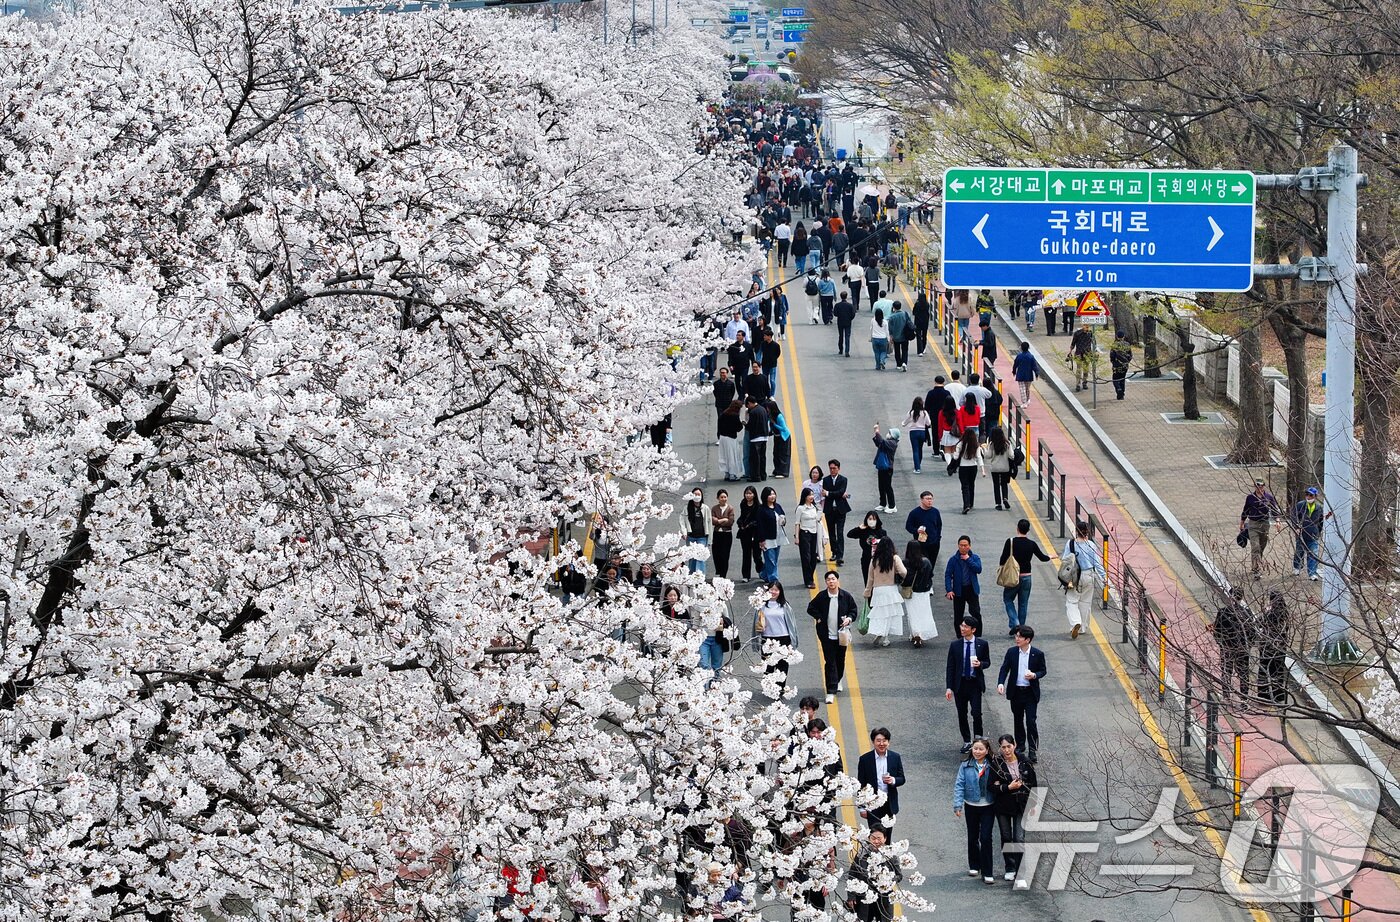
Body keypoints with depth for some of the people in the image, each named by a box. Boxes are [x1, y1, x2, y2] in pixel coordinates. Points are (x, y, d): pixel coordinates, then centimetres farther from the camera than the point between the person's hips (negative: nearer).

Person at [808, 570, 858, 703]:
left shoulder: (846, 596, -4)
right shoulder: (821, 597, -4)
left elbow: (854, 611, 6)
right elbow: (811, 608, 9)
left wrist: (849, 618, -13)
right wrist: (818, 617, -5)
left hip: (841, 635, 1)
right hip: (827, 635, -1)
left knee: (840, 660, 16)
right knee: (830, 662, -5)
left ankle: (838, 680, 45)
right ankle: (831, 692, -6)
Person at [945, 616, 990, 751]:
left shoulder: (982, 644, -1)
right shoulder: (955, 645, 1)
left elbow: (987, 662, 9)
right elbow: (950, 667, 2)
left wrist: (980, 664, -16)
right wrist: (949, 687, -3)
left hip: (975, 684, -2)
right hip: (960, 683, 2)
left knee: (976, 713, -10)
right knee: (962, 715, 8)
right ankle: (967, 742, 20)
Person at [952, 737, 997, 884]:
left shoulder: (992, 767, -4)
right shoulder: (965, 767, -5)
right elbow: (959, 786, -7)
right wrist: (957, 805, -13)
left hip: (988, 807, -1)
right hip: (971, 807, 1)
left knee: (986, 838, -8)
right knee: (973, 837, 16)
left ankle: (987, 873, -4)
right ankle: (974, 866, 34)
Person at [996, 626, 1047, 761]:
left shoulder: (1038, 654, -7)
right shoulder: (1011, 652, -2)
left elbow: (1043, 671, 2)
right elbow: (1004, 668, -2)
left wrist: (1034, 675, -19)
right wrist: (1001, 683, -18)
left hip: (1030, 693, -3)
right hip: (1015, 692, 3)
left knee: (1031, 721, -7)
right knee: (1018, 720, 15)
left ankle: (1032, 750, 0)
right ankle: (1020, 745, 29)